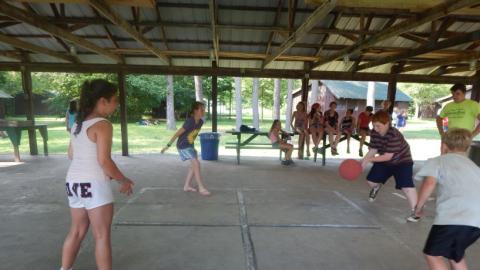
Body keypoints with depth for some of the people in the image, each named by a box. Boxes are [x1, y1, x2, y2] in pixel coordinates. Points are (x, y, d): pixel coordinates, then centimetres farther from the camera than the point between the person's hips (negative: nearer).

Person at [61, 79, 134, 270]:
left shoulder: (78, 124, 12)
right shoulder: (102, 125, -15)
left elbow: (71, 155, 17)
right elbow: (104, 161, -20)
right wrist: (123, 180, -7)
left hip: (74, 182, 9)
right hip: (93, 184, -8)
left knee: (77, 231, 21)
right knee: (102, 235, 3)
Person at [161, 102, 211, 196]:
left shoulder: (200, 122, -4)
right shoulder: (189, 122, -27)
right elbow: (177, 133, -22)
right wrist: (168, 145, -17)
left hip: (190, 145, 8)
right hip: (183, 146, -8)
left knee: (194, 165, 10)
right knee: (196, 164, -14)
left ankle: (187, 186, 23)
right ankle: (201, 188, -7)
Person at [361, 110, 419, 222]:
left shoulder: (394, 135, -35)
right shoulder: (374, 133, -15)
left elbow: (388, 156, -34)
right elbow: (373, 150, -10)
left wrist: (370, 159, -32)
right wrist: (363, 163, -20)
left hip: (402, 161, -6)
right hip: (385, 161, 6)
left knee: (406, 186, -22)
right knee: (370, 181, 8)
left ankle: (415, 211, -7)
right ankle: (377, 187, 45)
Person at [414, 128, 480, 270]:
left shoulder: (437, 161, 12)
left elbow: (429, 183, -6)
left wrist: (419, 206, 5)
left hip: (454, 216, -7)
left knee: (433, 254, 9)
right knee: (455, 252, 29)